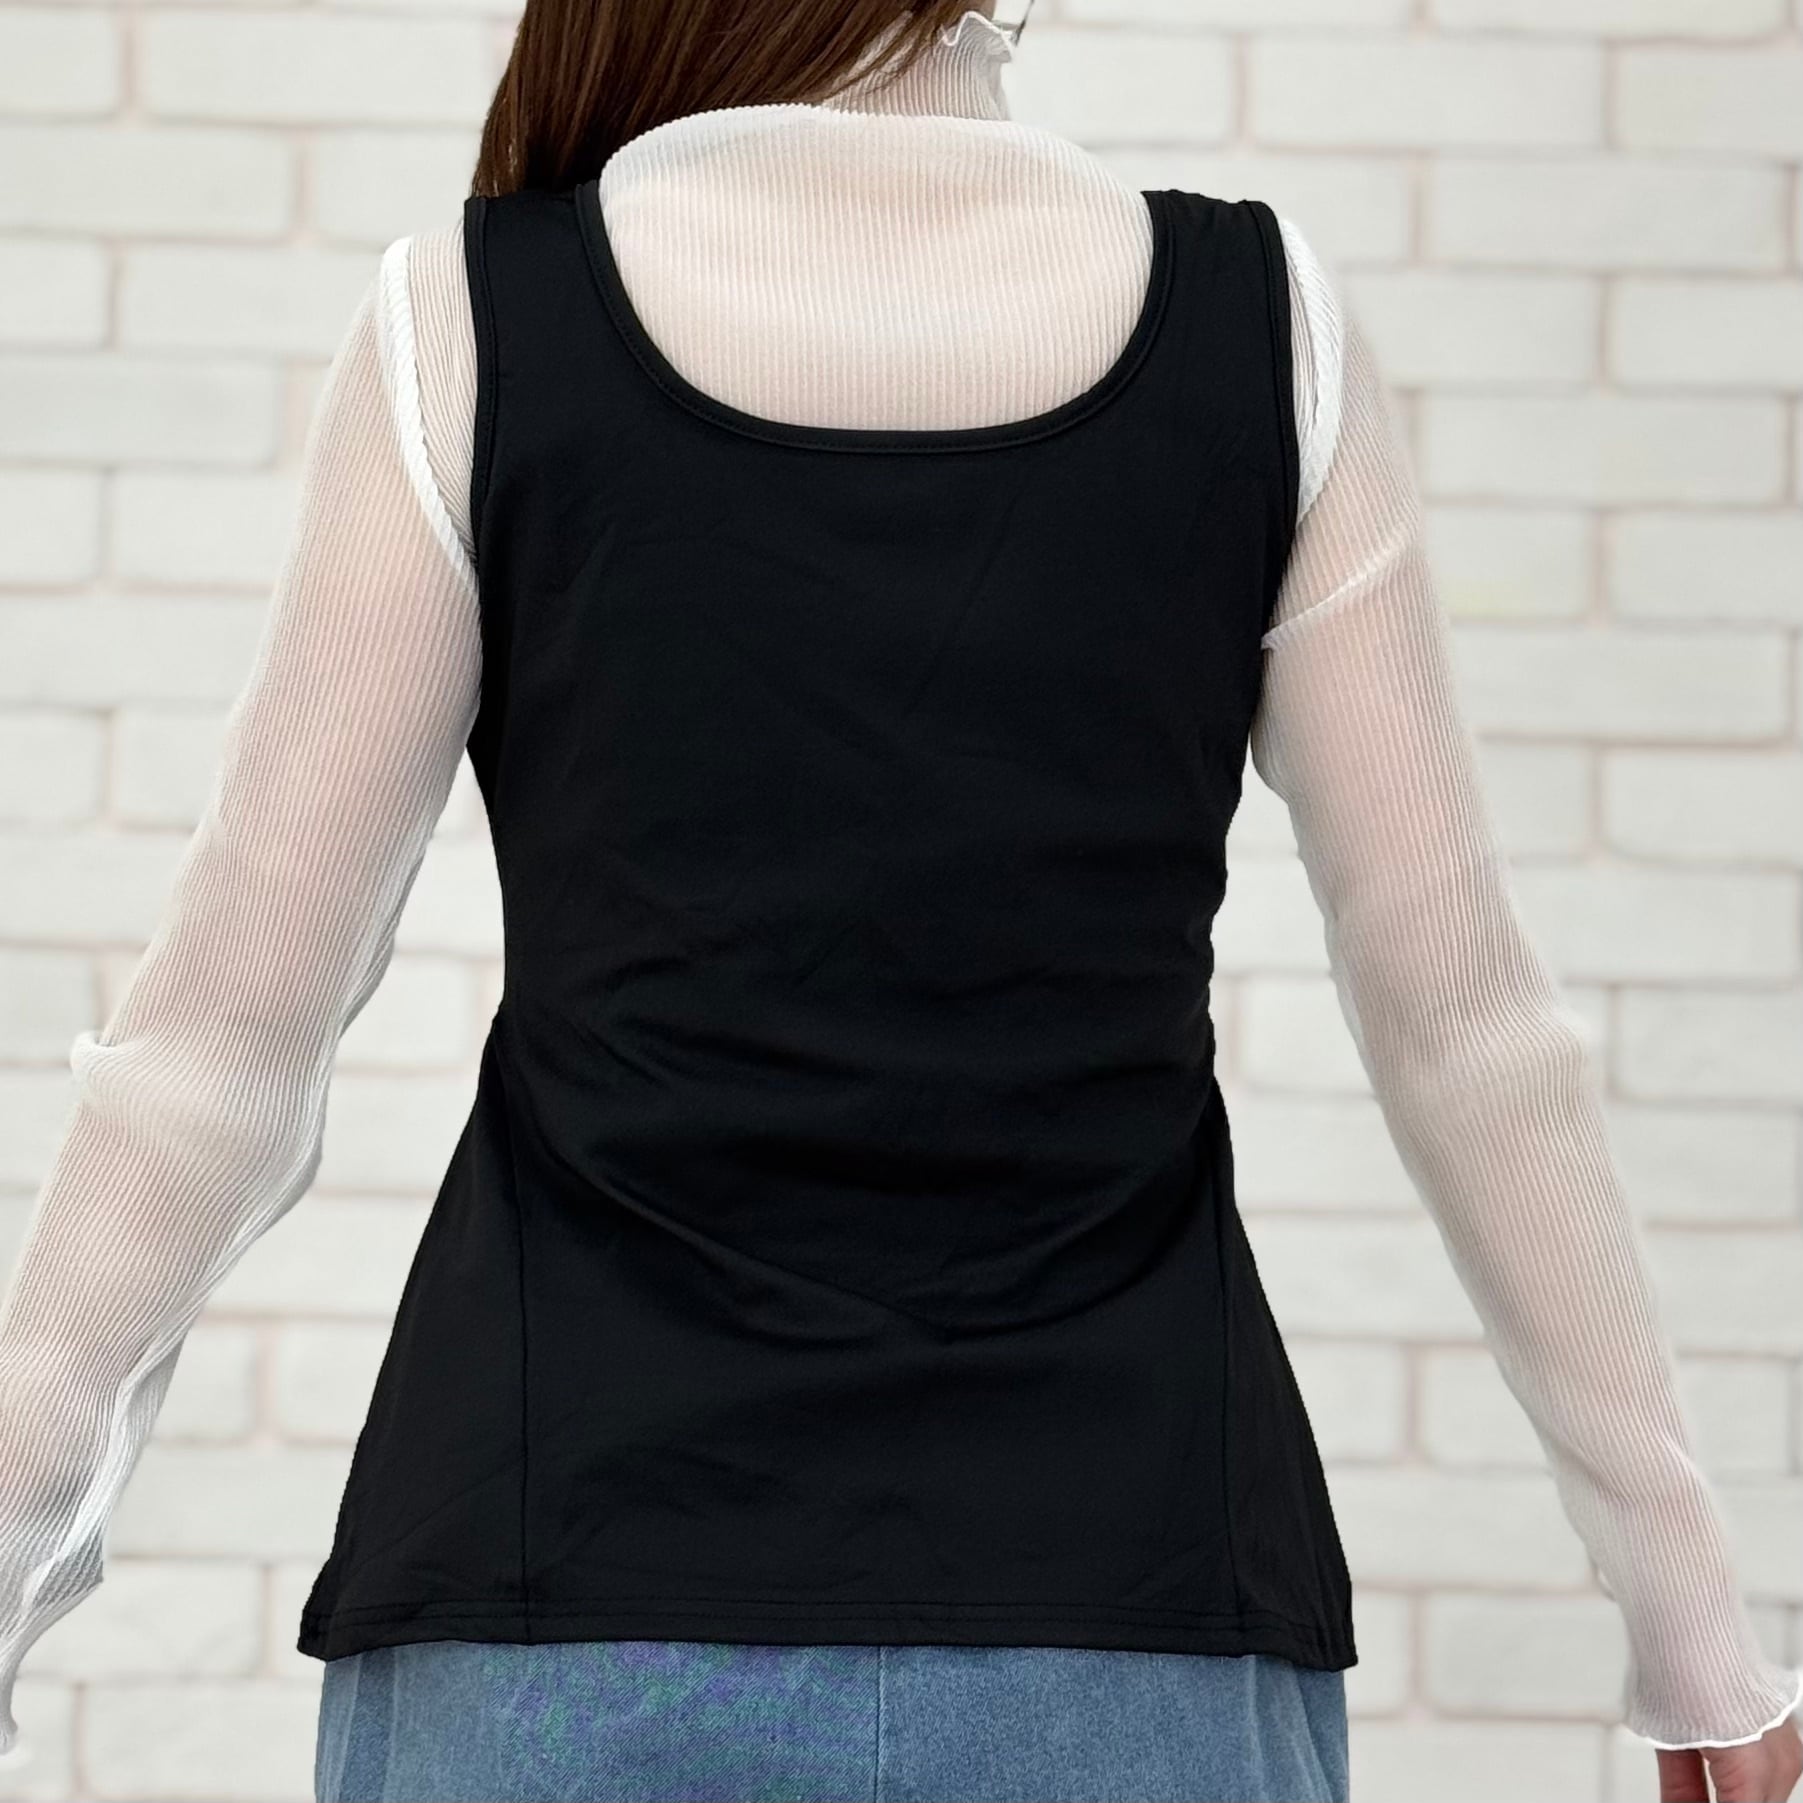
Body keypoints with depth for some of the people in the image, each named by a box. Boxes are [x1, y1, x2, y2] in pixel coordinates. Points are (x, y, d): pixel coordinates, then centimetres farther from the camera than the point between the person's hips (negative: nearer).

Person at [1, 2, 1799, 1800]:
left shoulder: (473, 321, -1)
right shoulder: (1264, 326, 3)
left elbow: (234, 1010, -1)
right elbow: (1457, 1006, 4)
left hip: (579, 1596, -1)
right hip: (1130, 1597, 1)